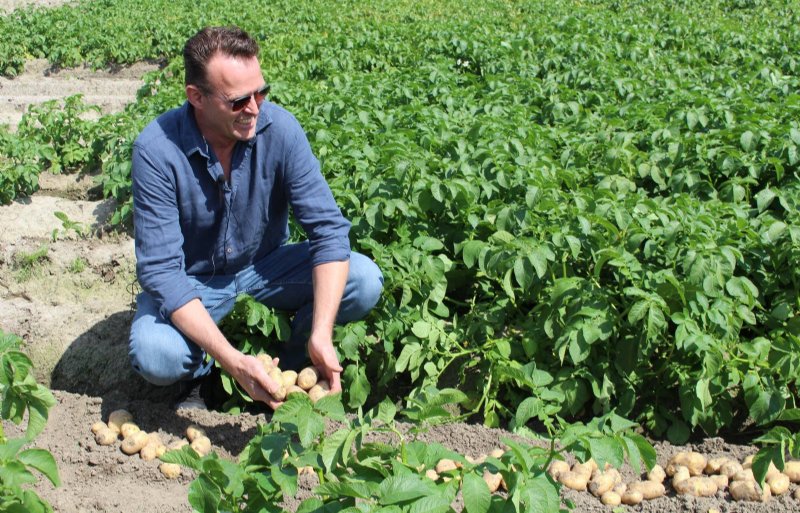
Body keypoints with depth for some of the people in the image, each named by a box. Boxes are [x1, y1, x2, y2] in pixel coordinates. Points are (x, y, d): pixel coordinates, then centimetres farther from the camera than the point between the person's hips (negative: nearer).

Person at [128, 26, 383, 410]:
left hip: (265, 265, 2)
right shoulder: (156, 150, -26)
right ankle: (207, 370, 4)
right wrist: (231, 360, -39)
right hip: (193, 281, -2)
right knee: (154, 356, -33)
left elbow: (327, 227, -22)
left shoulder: (279, 128, -20)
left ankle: (291, 360, 4)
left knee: (365, 281, -22)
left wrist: (321, 334, -35)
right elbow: (160, 270, -28)